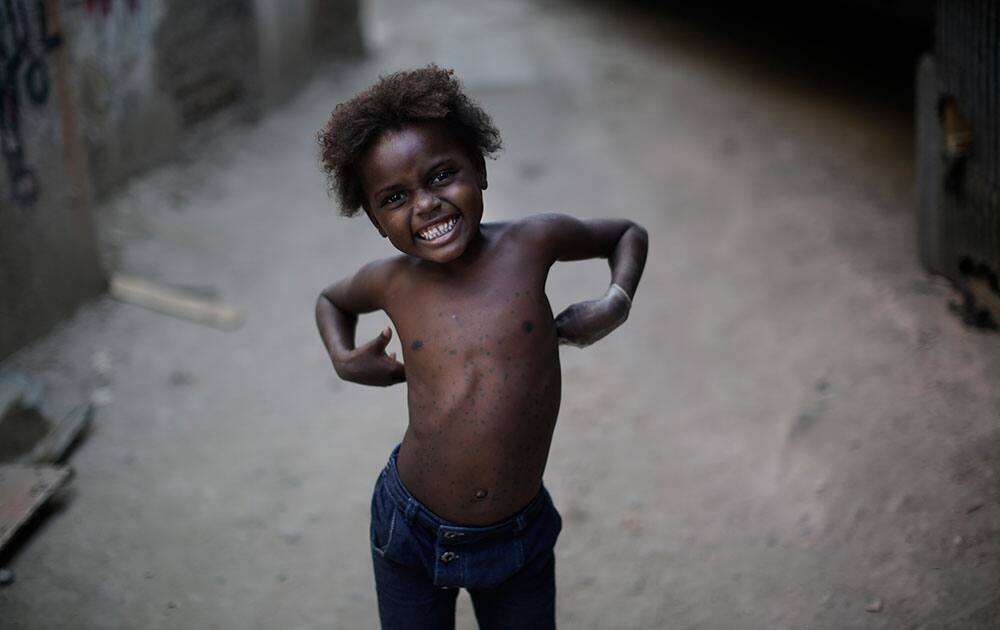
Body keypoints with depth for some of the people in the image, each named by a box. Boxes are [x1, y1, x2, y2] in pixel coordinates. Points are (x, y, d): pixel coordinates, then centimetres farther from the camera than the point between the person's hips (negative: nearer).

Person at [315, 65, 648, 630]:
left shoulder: (532, 243, -10)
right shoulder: (390, 283, -6)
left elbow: (627, 233, 9)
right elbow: (332, 299, 18)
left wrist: (617, 302, -7)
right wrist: (343, 360, 0)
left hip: (521, 536, 0)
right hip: (412, 531, 0)